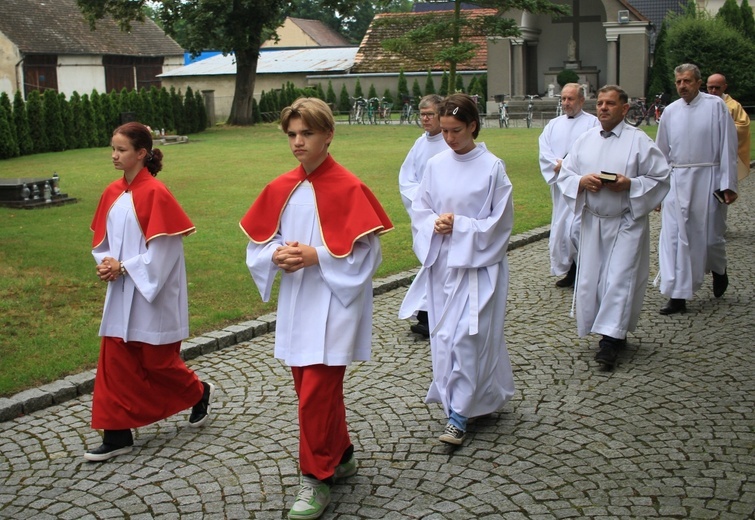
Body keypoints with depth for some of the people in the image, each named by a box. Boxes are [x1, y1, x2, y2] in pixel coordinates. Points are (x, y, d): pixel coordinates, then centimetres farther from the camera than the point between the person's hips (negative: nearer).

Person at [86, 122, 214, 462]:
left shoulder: (155, 193, -16)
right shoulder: (113, 193, 6)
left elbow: (163, 249, -17)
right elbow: (102, 239, 13)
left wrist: (123, 267, -16)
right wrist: (106, 262, -7)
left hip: (152, 293, -7)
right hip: (120, 295, 7)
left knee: (158, 361, 6)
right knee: (114, 363, 6)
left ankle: (199, 393, 35)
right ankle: (117, 435, 14)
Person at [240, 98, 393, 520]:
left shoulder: (347, 188, -13)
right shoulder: (281, 189, 5)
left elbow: (367, 254, -14)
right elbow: (258, 243, 11)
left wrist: (315, 256, -20)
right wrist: (278, 255, -10)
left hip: (333, 307, -6)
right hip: (295, 306, 7)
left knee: (316, 395, -5)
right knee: (313, 389, 16)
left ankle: (318, 478, 10)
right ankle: (342, 456, 35)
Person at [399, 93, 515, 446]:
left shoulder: (492, 167, -8)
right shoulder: (436, 165, 4)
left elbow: (500, 222, -7)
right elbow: (419, 210, 9)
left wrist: (459, 225, -14)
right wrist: (435, 224, -12)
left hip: (478, 264, -5)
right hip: (441, 262, 5)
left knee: (466, 336, -7)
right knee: (443, 336, 9)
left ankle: (459, 415, 1)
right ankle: (480, 399, 27)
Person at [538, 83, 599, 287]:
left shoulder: (592, 123, -1)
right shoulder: (553, 124, 15)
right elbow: (544, 152, 6)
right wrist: (557, 165, -12)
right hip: (560, 185, 6)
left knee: (576, 229, -13)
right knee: (560, 229, 7)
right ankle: (571, 271, 18)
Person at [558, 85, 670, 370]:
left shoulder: (639, 141, -5)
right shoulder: (585, 140, 7)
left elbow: (661, 178, -5)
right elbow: (564, 175, 9)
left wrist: (630, 184, -19)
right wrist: (582, 181, -11)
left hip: (627, 221, -4)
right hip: (593, 221, 5)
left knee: (620, 277, -8)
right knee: (591, 278, 6)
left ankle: (610, 339, -4)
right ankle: (616, 333, 20)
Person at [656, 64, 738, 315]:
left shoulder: (715, 106, -4)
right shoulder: (670, 111, 7)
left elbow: (728, 146, -4)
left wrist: (728, 184, -8)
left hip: (707, 179, -3)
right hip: (676, 180, 3)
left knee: (709, 235, 6)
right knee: (674, 237, -2)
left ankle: (719, 271, 39)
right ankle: (677, 296, 3)